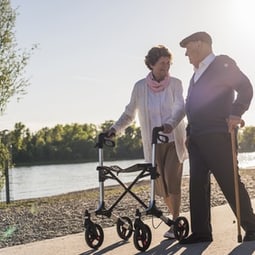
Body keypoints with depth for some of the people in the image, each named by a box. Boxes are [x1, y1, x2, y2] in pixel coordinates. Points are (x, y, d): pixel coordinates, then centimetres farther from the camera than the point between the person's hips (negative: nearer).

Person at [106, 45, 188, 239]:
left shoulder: (175, 84, -5)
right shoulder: (140, 87, -1)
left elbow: (180, 107, -20)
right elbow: (129, 113, 6)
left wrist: (170, 123, -40)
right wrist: (115, 129, -9)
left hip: (174, 140, -2)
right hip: (153, 144, 2)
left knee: (172, 181, -12)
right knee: (161, 186, 6)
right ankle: (176, 219, 26)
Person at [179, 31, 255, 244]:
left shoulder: (223, 64, -1)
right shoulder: (197, 74, 23)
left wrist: (236, 114, -21)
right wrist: (189, 132, 17)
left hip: (217, 136, -8)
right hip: (196, 138, 8)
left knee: (230, 182, -7)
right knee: (197, 185, 4)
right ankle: (201, 231, 9)